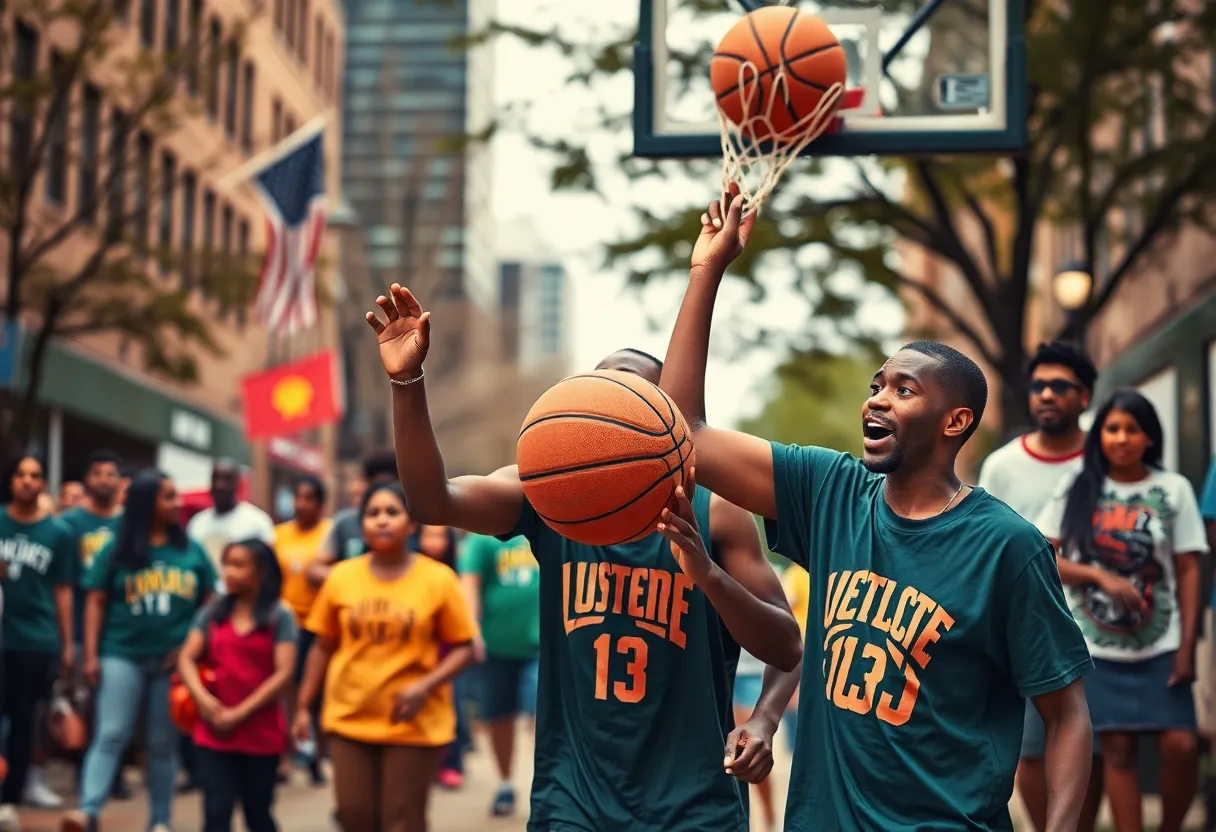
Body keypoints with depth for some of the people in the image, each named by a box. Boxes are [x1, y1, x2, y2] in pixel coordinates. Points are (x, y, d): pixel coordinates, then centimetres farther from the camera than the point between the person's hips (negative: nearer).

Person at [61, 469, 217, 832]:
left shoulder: (192, 551, 7)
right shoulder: (117, 550, 1)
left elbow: (210, 603, 11)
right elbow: (96, 603, 2)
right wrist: (91, 655, -4)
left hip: (173, 661, 2)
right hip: (123, 655, -2)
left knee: (163, 744, 7)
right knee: (111, 735, -12)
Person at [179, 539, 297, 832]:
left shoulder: (280, 615, -5)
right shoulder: (214, 610, 5)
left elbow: (283, 673, -11)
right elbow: (187, 658, 3)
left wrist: (239, 713, -14)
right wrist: (202, 697, -15)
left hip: (261, 733, -2)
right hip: (214, 732, 2)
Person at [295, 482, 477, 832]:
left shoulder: (438, 579, -6)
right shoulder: (341, 577, 1)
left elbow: (463, 649, -4)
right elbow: (323, 647, 9)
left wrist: (425, 686, -18)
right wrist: (303, 706, 8)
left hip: (416, 724, -2)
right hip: (350, 720, 3)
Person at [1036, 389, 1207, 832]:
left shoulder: (1173, 489, 1)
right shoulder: (1077, 487, 2)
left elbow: (1187, 571, 1)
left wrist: (1186, 648, -6)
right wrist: (1102, 577, -14)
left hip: (1161, 643, 0)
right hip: (1097, 645, 0)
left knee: (1181, 745, -10)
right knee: (1118, 749, 1)